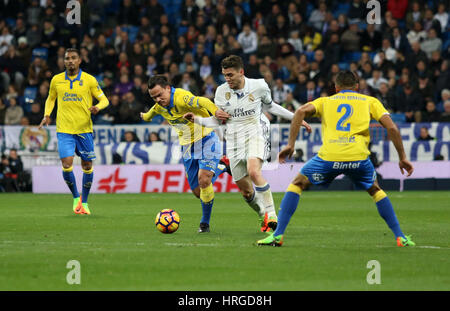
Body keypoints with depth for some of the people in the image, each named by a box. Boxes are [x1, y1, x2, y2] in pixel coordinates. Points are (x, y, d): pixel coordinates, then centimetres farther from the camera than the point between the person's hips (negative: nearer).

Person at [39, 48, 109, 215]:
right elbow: (50, 98, 21)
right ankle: (76, 197, 11)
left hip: (84, 129, 0)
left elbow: (104, 99, 4)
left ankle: (84, 202, 21)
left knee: (87, 166, 4)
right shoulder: (56, 80, 5)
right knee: (67, 165, -13)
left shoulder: (89, 80, 0)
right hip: (64, 130, 0)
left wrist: (98, 107, -18)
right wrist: (47, 115, 6)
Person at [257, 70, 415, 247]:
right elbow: (391, 128, 11)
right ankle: (400, 238, 22)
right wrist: (402, 158, 17)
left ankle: (277, 236, 10)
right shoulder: (370, 101, 23)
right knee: (375, 190, 29)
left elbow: (302, 111, 4)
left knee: (297, 184, 20)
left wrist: (290, 144, 3)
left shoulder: (326, 101, 24)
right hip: (358, 157, 1)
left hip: (329, 156, -1)